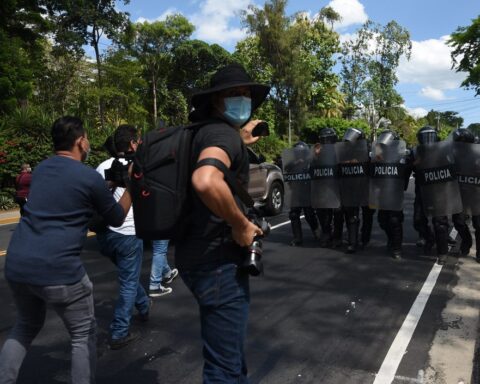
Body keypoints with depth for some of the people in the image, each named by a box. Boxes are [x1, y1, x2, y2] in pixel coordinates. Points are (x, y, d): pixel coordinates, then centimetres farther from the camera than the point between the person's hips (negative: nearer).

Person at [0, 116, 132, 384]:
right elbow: (117, 219, 7)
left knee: (27, 326, 29)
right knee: (84, 334, 12)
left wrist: (107, 184, 30)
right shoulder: (90, 177, -6)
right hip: (58, 270, -7)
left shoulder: (41, 169, 13)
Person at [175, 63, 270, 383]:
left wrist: (240, 145, 24)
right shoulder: (223, 133, -17)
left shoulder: (205, 132, 13)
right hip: (216, 260, -10)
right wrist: (241, 224, -24)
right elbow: (206, 181, -39)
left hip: (198, 255, 10)